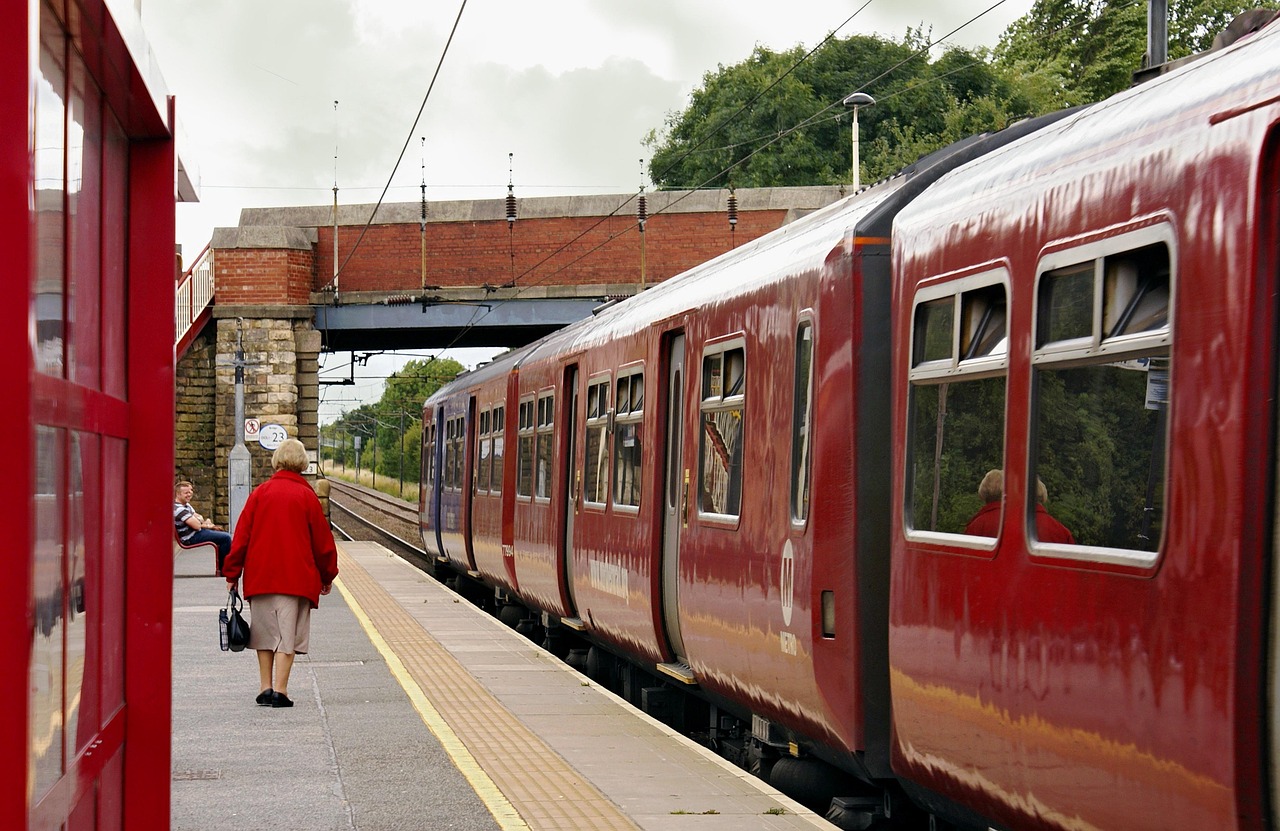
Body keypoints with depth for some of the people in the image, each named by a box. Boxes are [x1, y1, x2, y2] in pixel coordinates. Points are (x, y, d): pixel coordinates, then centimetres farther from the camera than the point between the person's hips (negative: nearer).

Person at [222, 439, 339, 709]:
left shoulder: (260, 493, 2)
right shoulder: (306, 496, -2)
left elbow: (241, 536, 3)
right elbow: (322, 540, 3)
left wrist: (232, 574, 10)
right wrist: (327, 576, 16)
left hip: (259, 575, 2)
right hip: (296, 578, -2)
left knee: (265, 633, 13)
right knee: (287, 634, -1)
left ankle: (265, 688, 12)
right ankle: (280, 691, -8)